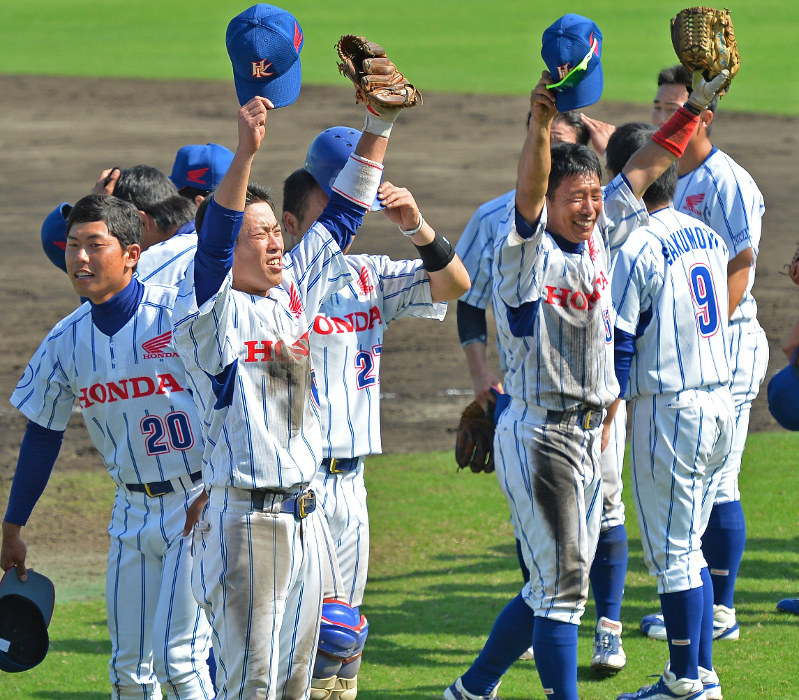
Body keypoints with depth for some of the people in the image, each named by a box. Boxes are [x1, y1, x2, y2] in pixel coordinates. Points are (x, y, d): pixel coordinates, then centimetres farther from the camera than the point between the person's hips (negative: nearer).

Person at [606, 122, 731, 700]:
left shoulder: (636, 248, -14)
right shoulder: (708, 237, 10)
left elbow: (618, 346, -15)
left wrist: (601, 421, -9)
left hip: (668, 410, -8)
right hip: (721, 401, 8)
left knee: (673, 552, -2)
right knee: (688, 546, 16)